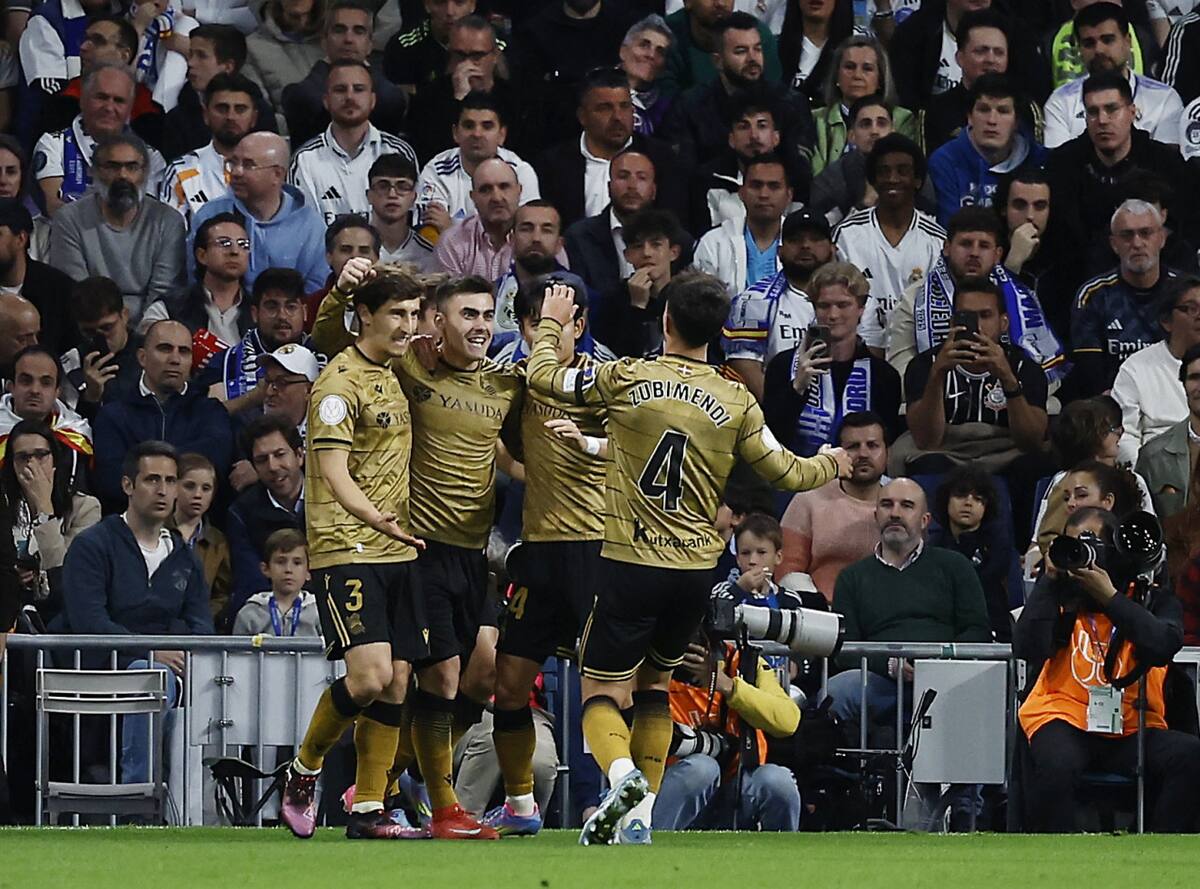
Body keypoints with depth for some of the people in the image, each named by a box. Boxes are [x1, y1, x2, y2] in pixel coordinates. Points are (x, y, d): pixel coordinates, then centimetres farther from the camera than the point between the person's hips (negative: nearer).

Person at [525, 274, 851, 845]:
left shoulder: (626, 379, -7)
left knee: (601, 694, 2)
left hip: (630, 562, -3)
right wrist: (829, 464, 30)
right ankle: (640, 817, 15)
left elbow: (542, 375, 5)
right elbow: (785, 473, 8)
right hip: (696, 569, 3)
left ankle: (623, 776, -28)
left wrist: (551, 323, 25)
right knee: (654, 684, 21)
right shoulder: (736, 402, -1)